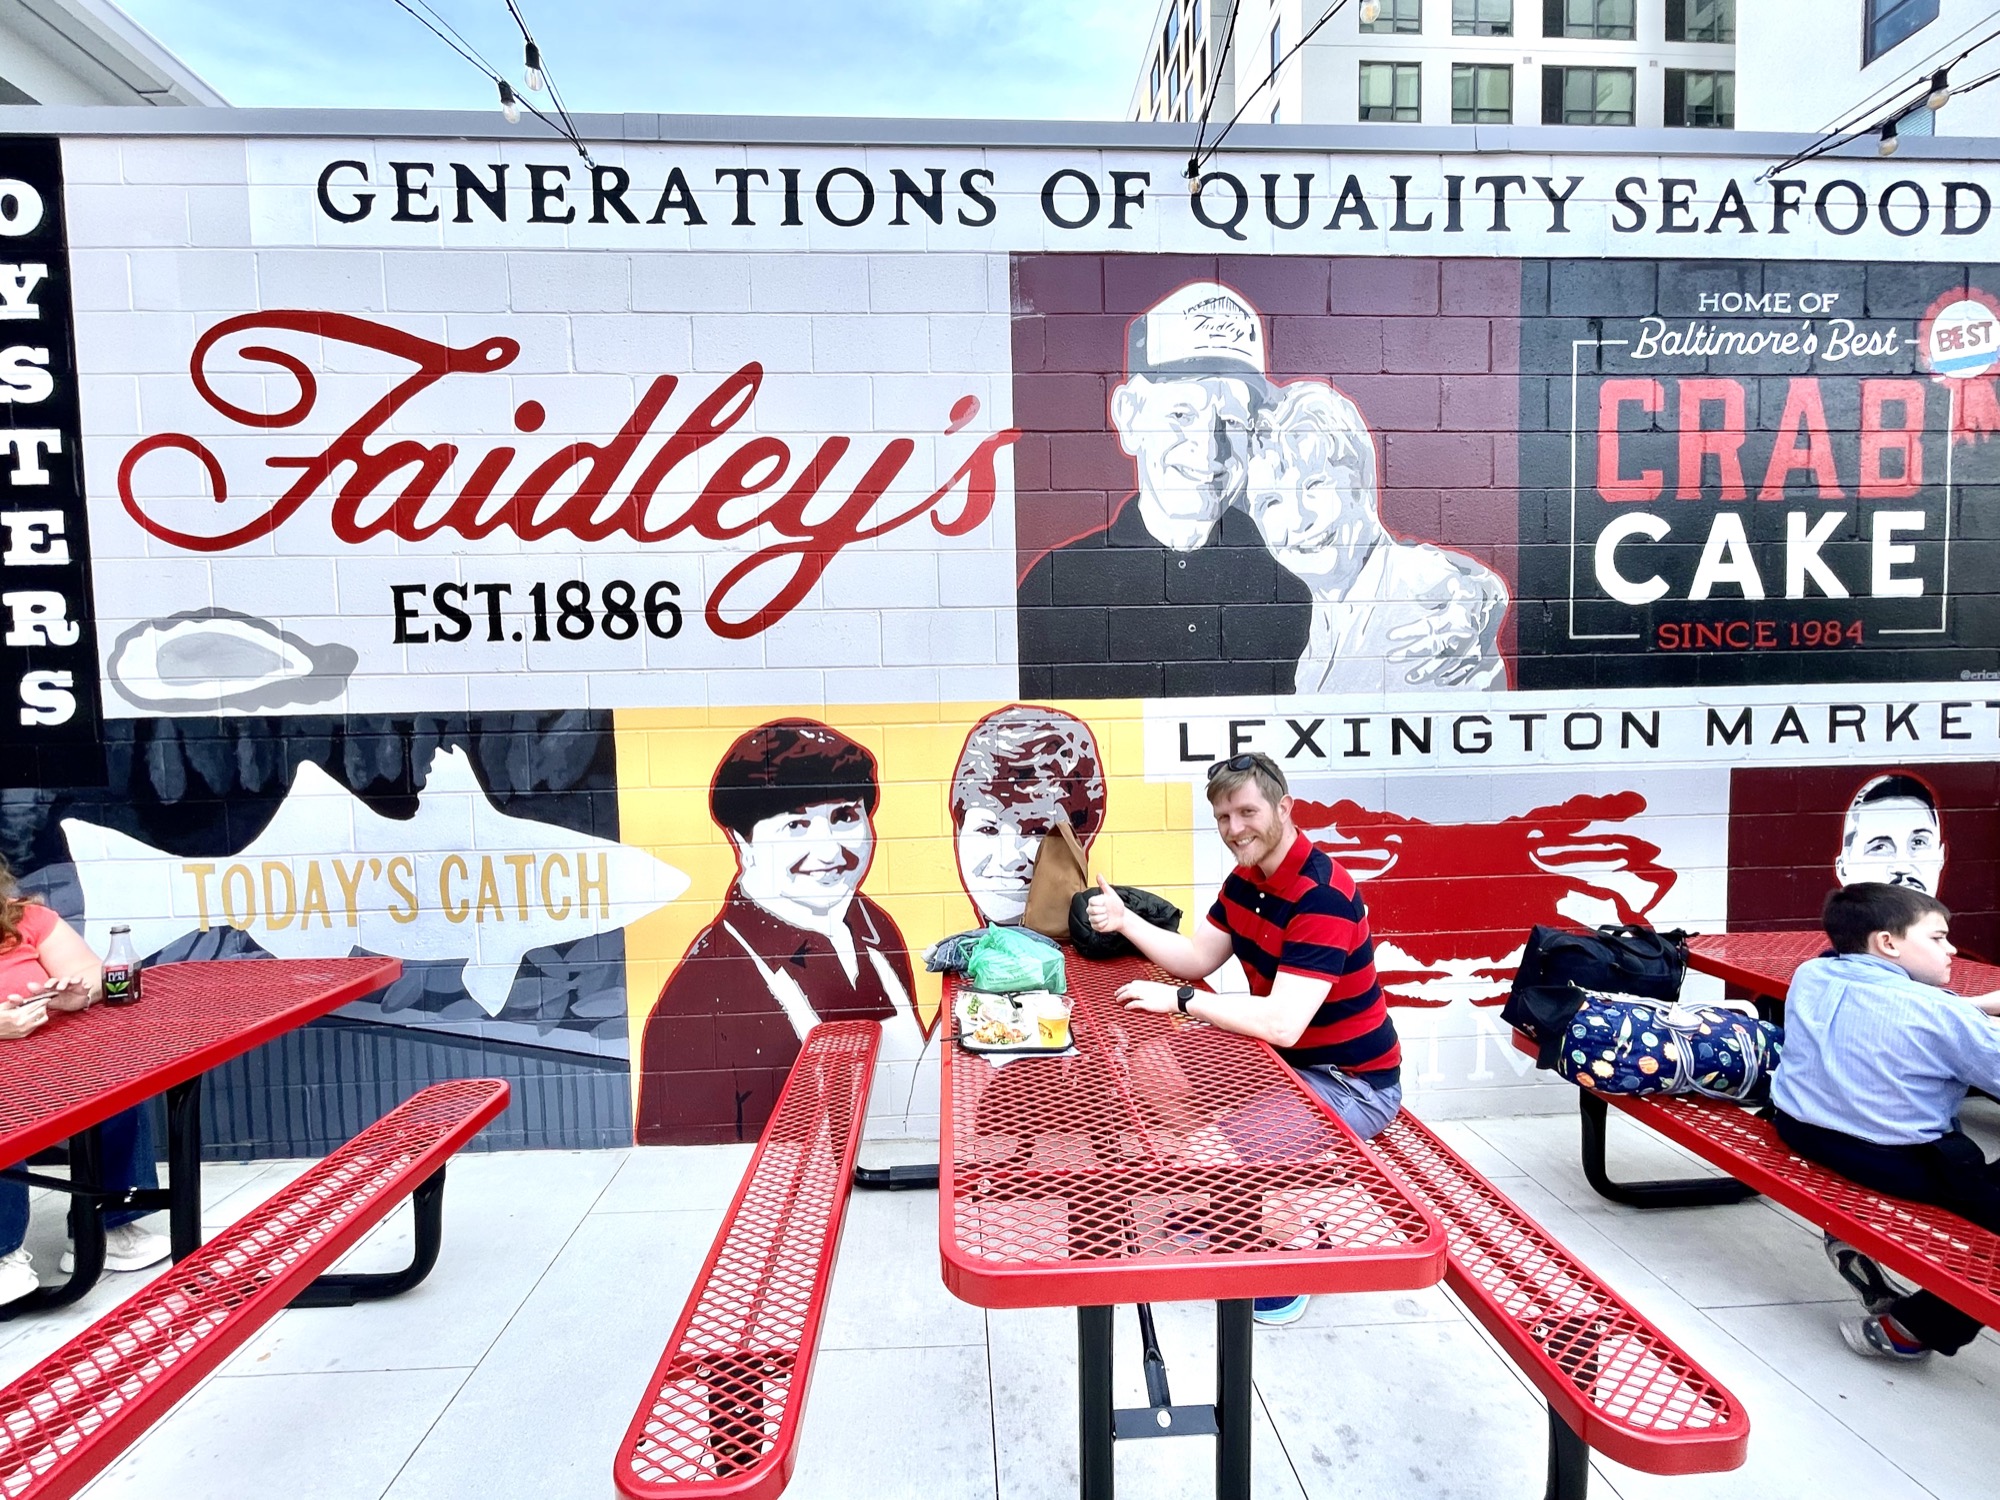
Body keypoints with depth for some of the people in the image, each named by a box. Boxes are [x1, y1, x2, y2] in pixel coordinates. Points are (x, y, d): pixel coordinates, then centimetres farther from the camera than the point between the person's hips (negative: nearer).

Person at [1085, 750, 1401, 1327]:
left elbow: (1282, 1023, -36)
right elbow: (1196, 957, 3)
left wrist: (1179, 1000, -29)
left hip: (1352, 1083, -9)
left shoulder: (1322, 895, -30)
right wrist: (1124, 922, -12)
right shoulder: (1245, 880, 0)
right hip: (1288, 1062, 9)